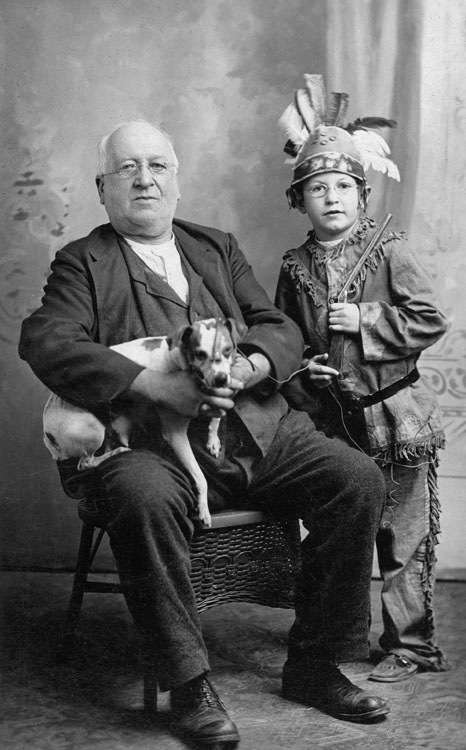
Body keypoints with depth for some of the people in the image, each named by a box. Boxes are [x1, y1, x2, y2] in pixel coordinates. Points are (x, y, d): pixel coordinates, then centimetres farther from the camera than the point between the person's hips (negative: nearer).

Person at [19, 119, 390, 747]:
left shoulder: (218, 247, 23)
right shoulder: (83, 263, 10)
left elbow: (282, 328, 16)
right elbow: (44, 342, -9)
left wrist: (250, 366, -10)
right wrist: (155, 385, -21)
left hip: (261, 433, 5)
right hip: (155, 443, -4)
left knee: (359, 478, -15)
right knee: (145, 498, -37)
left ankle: (313, 665, -2)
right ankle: (188, 684, -19)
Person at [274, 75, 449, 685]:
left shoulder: (390, 251, -5)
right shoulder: (295, 267, 6)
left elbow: (429, 321, -11)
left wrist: (364, 322, -15)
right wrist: (299, 371, -3)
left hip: (394, 414, -4)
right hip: (330, 417, 4)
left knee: (403, 537, 3)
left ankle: (410, 645, 17)